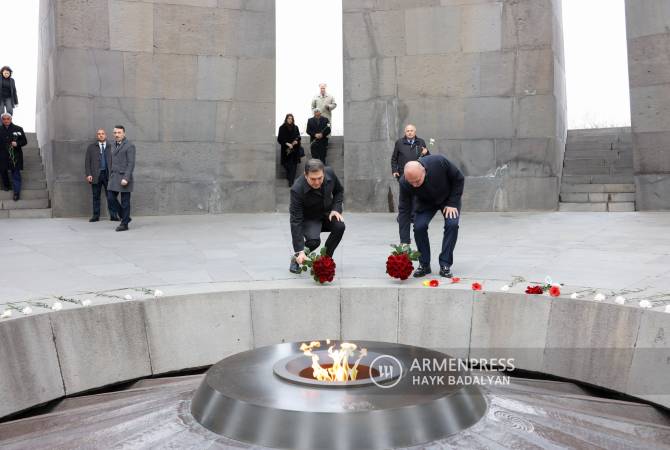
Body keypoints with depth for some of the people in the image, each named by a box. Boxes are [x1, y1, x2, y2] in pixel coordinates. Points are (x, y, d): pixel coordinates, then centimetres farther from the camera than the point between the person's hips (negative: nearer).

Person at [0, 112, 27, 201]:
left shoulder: (18, 129, 0)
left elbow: (25, 141, 2)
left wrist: (17, 143, -15)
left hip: (15, 156, -3)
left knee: (16, 175, -4)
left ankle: (16, 192, -2)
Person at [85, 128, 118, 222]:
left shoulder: (111, 147, 8)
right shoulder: (91, 147, 8)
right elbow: (87, 162, 5)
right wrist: (88, 174, -5)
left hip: (108, 174, 0)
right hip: (96, 175, 1)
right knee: (96, 197, 5)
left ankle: (113, 215, 2)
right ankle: (96, 216, 11)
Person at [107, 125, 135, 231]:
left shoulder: (129, 146, -7)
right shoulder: (115, 145, 17)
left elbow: (131, 164, -13)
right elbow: (112, 162, 20)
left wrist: (126, 178, -21)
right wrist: (110, 176, 15)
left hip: (124, 177, -7)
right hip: (114, 177, 7)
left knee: (125, 202, -2)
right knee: (111, 198, 1)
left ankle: (124, 224, 7)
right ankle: (125, 217, 16)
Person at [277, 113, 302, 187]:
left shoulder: (295, 127, 5)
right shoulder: (282, 128, -3)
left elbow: (298, 136, 14)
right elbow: (279, 139, -4)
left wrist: (296, 141, -8)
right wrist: (287, 143, -16)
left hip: (295, 149, 2)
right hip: (286, 149, -2)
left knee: (293, 165, -2)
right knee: (287, 165, 3)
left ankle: (291, 181, 2)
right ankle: (289, 178, 28)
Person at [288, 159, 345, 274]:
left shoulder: (330, 173, -22)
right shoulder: (297, 189, -34)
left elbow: (339, 190, 3)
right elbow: (296, 221, -33)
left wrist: (336, 209, -14)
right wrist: (300, 251, -37)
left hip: (327, 213, 4)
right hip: (309, 218, -4)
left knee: (339, 226, -26)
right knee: (314, 240, -31)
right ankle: (297, 258, 2)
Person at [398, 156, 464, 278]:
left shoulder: (439, 162, -37)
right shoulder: (404, 183, -32)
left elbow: (459, 179, -20)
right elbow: (404, 211, -28)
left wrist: (452, 203, -22)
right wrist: (404, 242, -32)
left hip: (448, 198, -1)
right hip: (426, 202, 1)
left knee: (452, 225, -21)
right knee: (419, 227, -19)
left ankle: (445, 265, -8)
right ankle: (424, 265, -1)